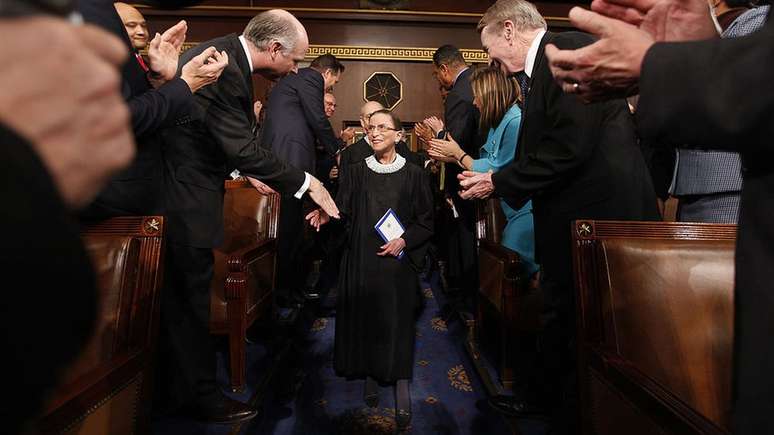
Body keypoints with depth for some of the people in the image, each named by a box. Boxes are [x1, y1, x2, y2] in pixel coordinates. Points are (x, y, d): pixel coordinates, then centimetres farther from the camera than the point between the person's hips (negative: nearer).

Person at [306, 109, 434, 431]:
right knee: (363, 319, 7)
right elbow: (343, 211, -1)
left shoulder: (413, 174, 2)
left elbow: (426, 221, 3)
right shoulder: (356, 172, 6)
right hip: (361, 260, 2)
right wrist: (326, 214, -22)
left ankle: (402, 392, 11)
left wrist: (404, 241, -12)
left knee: (397, 322, 0)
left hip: (397, 261, -2)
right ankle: (370, 378, 26)